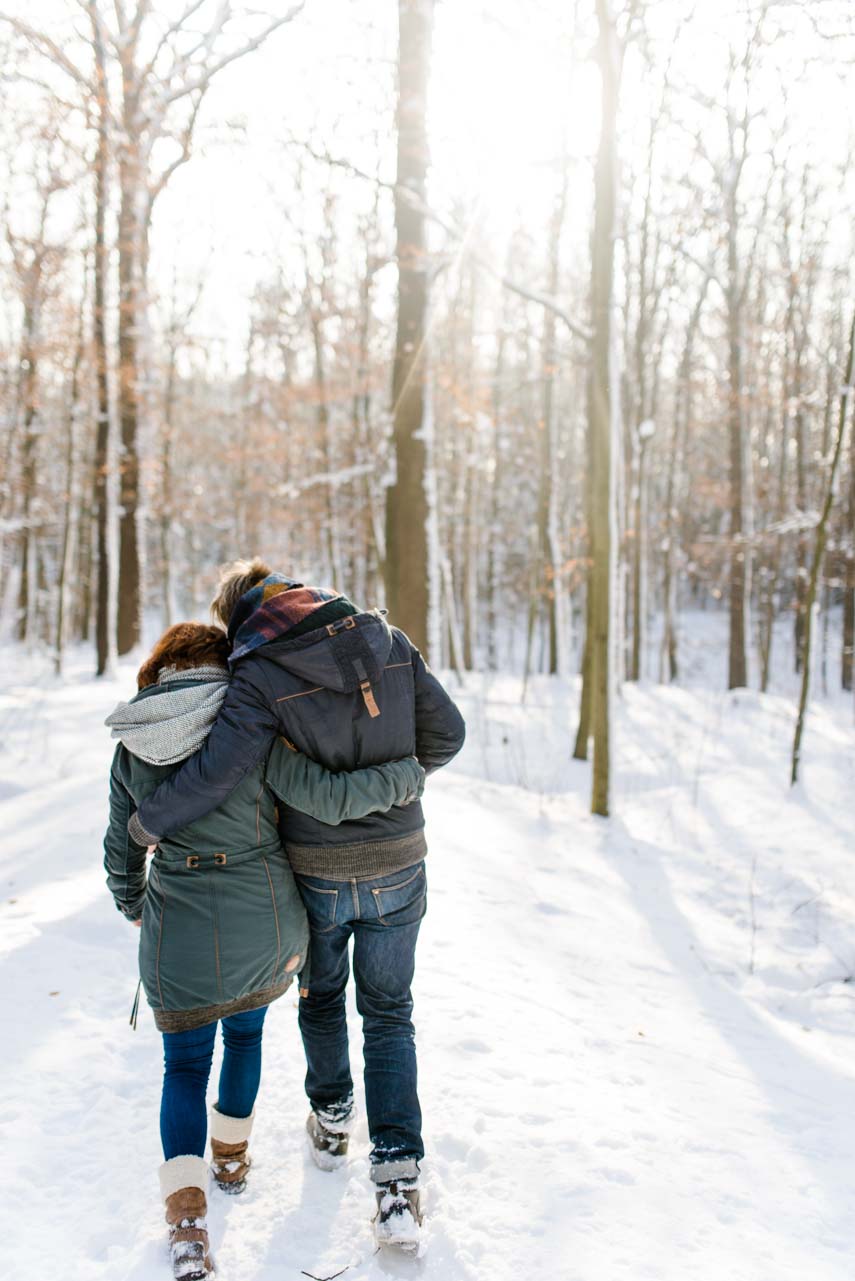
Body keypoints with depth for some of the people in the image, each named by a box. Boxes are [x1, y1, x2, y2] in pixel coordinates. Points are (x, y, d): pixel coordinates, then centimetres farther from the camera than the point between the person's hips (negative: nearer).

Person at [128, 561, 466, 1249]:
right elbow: (447, 733, -3)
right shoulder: (389, 639, -7)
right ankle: (398, 1178, 6)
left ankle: (331, 1121, 46)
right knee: (389, 1013, 16)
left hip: (317, 876, -2)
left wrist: (145, 824, -10)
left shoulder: (262, 679, -18)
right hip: (398, 868, 2)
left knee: (321, 995, 26)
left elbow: (215, 772, -27)